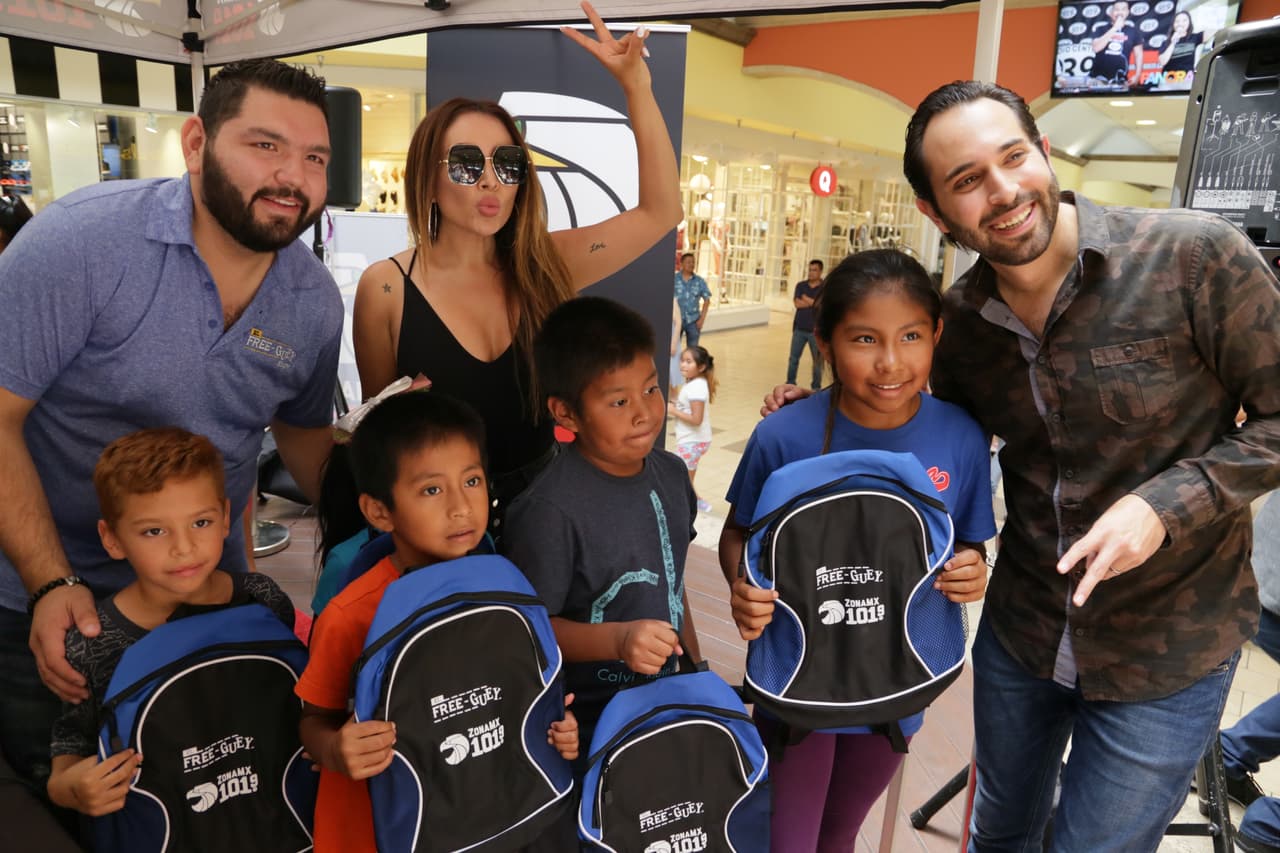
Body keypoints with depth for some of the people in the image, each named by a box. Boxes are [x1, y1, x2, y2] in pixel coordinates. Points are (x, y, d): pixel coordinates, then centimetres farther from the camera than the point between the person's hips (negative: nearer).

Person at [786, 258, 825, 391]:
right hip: (799, 329, 3)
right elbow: (797, 303, -7)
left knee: (817, 360, 4)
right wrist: (815, 302, -11)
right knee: (793, 358, 7)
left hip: (816, 330, -3)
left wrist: (805, 298, -10)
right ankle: (790, 383, 19)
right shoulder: (801, 285, 5)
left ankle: (816, 387, 14)